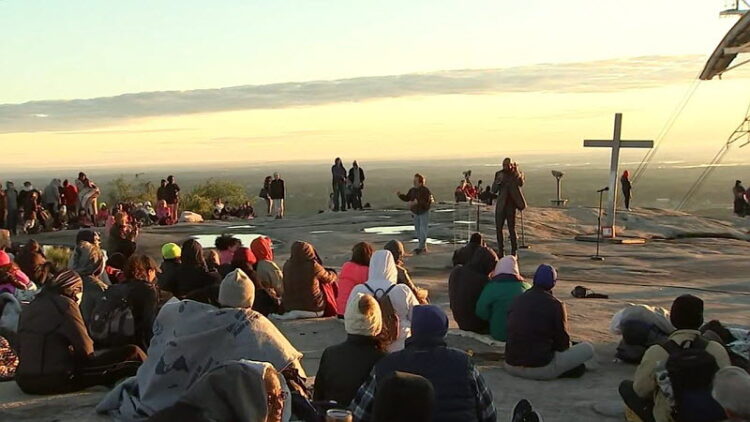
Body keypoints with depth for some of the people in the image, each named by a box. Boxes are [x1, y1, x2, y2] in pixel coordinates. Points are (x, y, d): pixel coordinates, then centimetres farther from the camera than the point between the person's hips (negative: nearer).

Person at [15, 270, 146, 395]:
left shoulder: (31, 306, 14)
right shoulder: (65, 304, -8)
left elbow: (21, 349, 19)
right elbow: (86, 350, -10)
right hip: (55, 381, -9)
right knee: (132, 352, -5)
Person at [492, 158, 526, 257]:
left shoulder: (516, 174, -2)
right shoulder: (499, 174, 7)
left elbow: (520, 183, -23)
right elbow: (494, 190, 2)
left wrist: (517, 171, -33)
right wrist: (498, 181, -15)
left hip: (511, 205, -4)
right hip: (500, 205, 4)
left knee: (511, 229, -4)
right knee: (498, 228, 6)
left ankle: (514, 251, 6)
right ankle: (500, 251, 17)